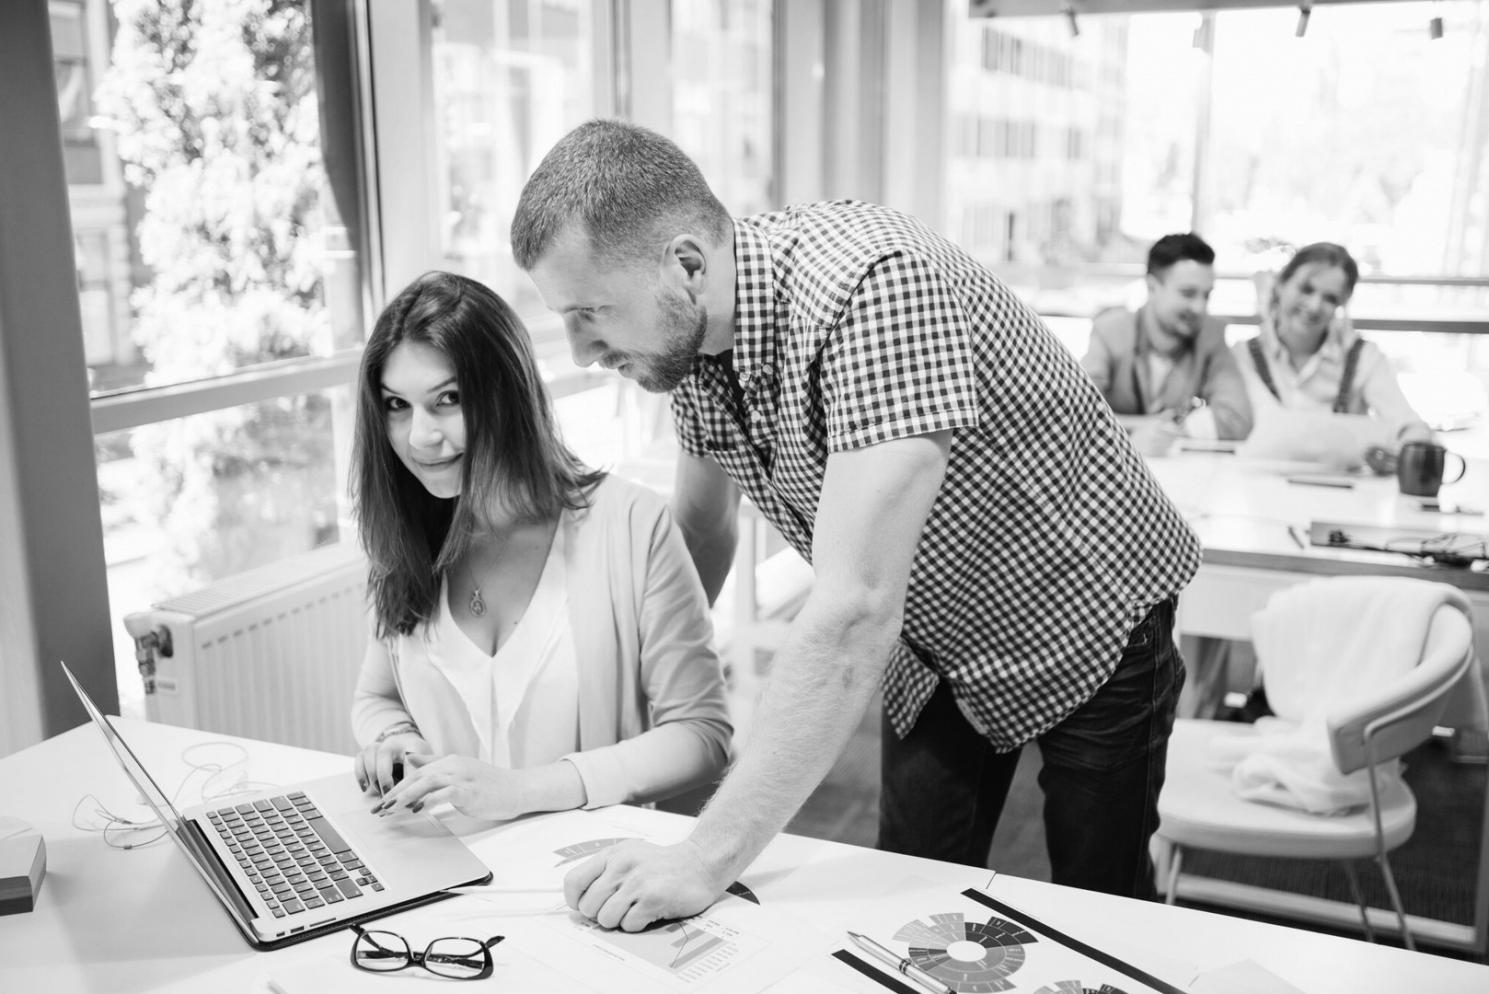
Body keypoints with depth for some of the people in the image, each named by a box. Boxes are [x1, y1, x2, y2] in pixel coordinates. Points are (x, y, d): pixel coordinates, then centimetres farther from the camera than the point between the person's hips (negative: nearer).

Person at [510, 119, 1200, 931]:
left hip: (1086, 627, -5)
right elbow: (700, 529, 4)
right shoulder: (690, 334, -12)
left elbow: (855, 613, -42)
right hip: (933, 645, 6)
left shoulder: (870, 286, -37)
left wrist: (706, 861, -40)